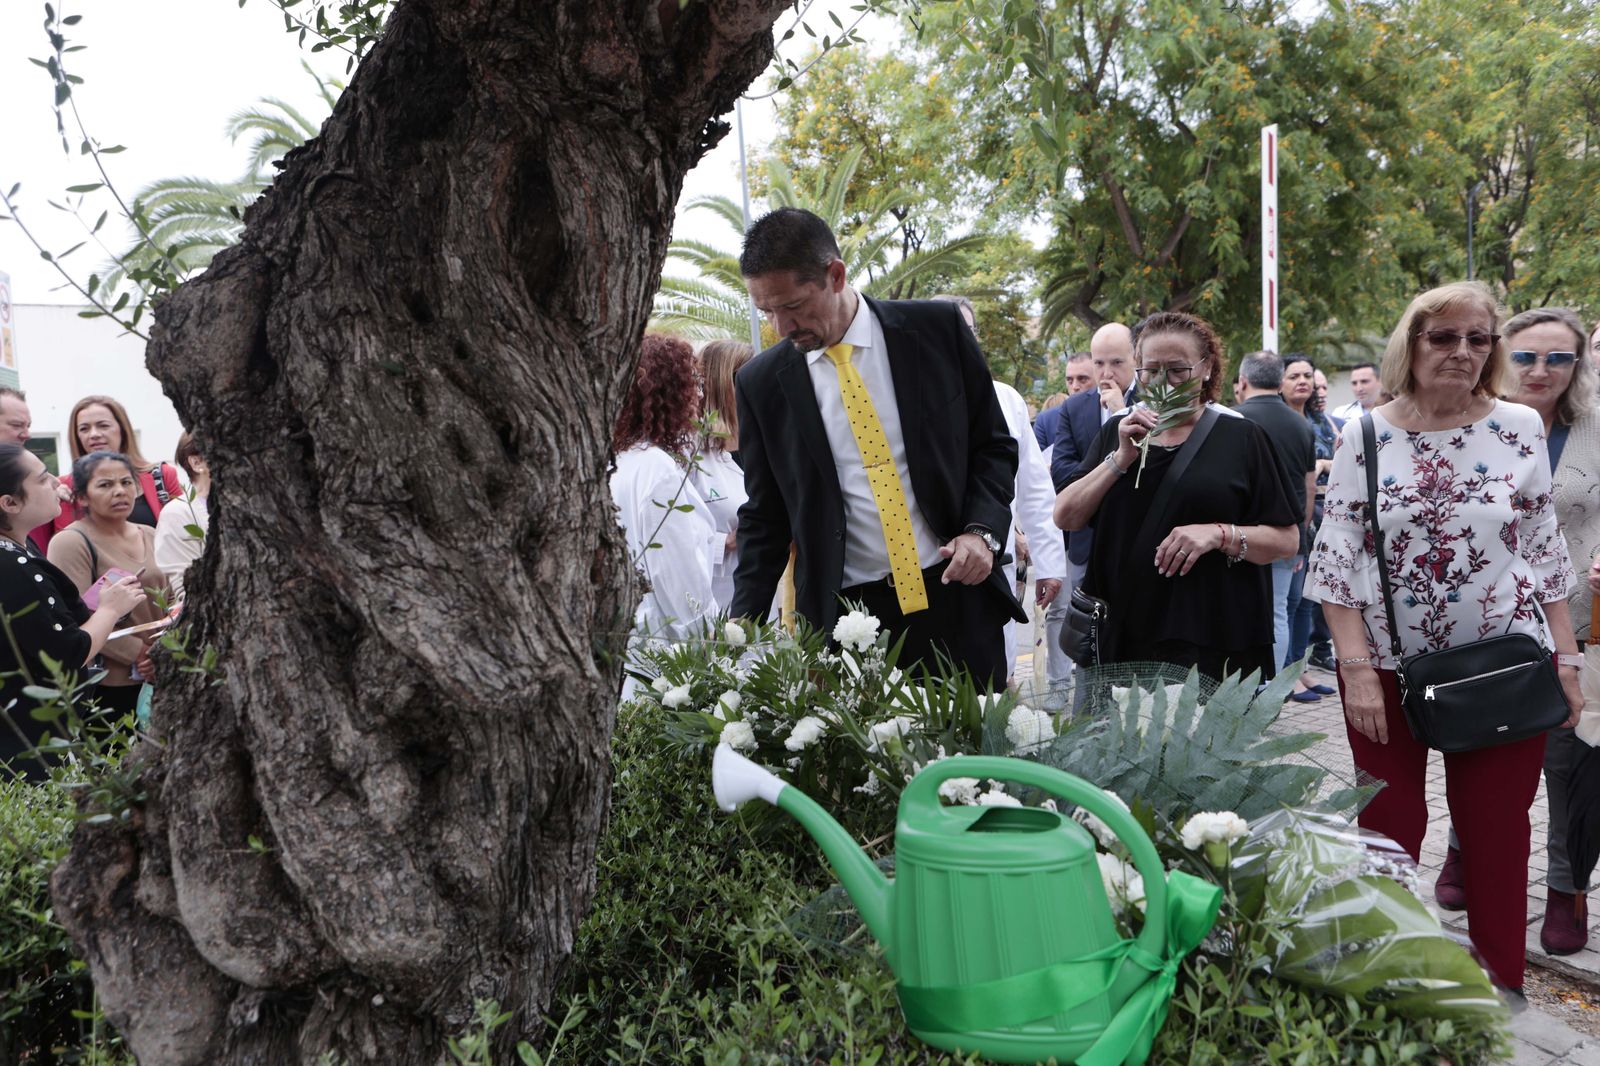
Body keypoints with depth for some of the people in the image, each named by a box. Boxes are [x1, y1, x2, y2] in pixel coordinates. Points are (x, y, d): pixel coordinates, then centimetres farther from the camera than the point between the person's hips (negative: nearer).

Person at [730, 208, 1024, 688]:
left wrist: (981, 530, -10)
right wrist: (745, 628, -1)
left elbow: (995, 445, 7)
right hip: (845, 613, 0)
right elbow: (765, 518, 7)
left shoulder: (935, 329, -1)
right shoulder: (762, 382, 1)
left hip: (957, 598, 0)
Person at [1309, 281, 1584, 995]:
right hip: (1387, 666, -1)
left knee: (1497, 836, 6)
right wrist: (1356, 669, -11)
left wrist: (1567, 657, 2)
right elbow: (1335, 557, -5)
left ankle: (1502, 989, 23)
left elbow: (1545, 548, 6)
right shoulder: (1364, 436, -4)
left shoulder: (1520, 427, 0)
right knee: (1389, 829, 7)